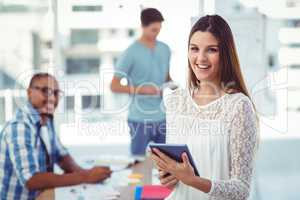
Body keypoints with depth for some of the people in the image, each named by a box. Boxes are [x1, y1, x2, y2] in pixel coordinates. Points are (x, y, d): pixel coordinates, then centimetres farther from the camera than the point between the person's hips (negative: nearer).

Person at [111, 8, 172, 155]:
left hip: (162, 117, 5)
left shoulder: (165, 49, 7)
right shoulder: (131, 53, -10)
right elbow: (114, 86, -9)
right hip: (140, 119, -5)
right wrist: (140, 89, -19)